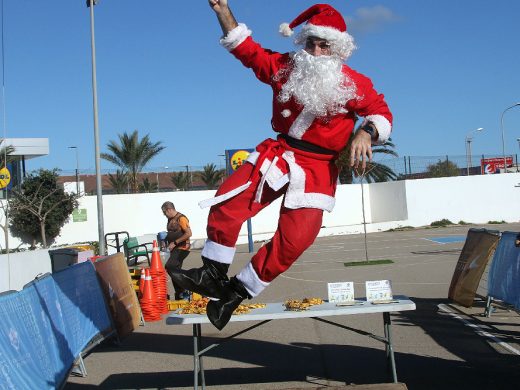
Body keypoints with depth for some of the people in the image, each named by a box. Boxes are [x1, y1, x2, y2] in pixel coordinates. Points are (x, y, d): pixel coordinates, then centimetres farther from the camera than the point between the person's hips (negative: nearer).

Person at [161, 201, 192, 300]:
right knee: (175, 271, 10)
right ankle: (179, 296, 19)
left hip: (182, 248, -10)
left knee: (169, 266, -22)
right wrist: (165, 238, 11)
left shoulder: (181, 218, -13)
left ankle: (182, 290, -13)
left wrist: (174, 243, -20)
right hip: (174, 249, 10)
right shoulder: (170, 219, 15)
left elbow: (188, 233, -21)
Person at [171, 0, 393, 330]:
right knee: (226, 205, -13)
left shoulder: (354, 84, -3)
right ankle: (213, 274, 4)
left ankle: (238, 290, 2)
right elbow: (246, 49, 9)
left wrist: (366, 133, -21)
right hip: (279, 153, 3)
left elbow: (382, 113, 1)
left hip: (318, 168, -2)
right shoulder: (285, 67, 5)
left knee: (295, 239, -13)